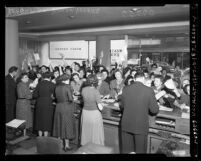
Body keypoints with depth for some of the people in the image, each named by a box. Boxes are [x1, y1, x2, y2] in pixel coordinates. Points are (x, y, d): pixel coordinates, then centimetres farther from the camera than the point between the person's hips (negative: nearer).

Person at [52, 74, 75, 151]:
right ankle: (66, 145, 11)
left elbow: (56, 97, 7)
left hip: (58, 107, 5)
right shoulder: (67, 87, -14)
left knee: (59, 125, 15)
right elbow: (70, 99, -17)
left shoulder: (57, 87, 3)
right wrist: (70, 100, 4)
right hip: (67, 108, -5)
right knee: (67, 125, 4)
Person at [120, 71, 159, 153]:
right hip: (141, 125, -2)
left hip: (126, 125, 2)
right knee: (140, 150, 16)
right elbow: (154, 110, -6)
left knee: (126, 150, 17)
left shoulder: (125, 89, -4)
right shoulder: (149, 91, -11)